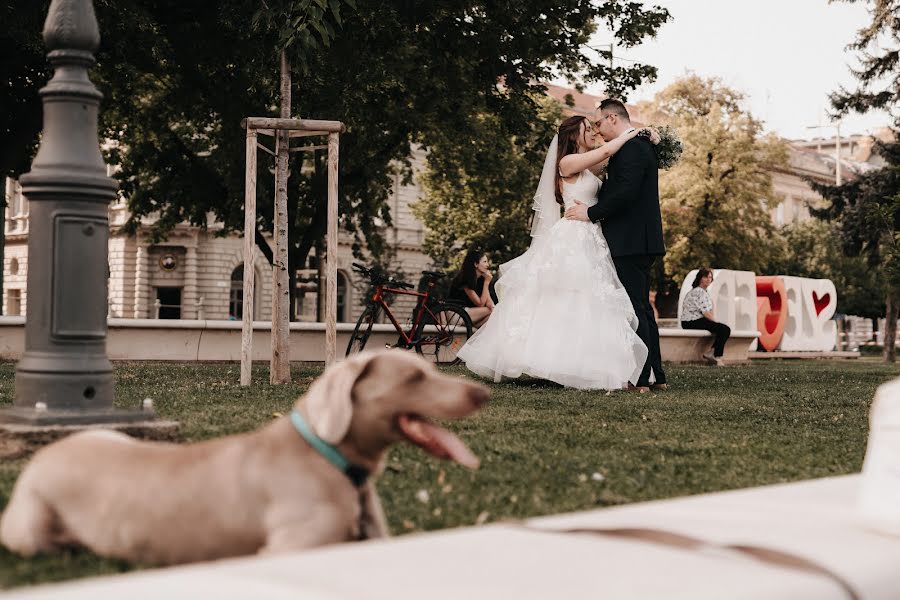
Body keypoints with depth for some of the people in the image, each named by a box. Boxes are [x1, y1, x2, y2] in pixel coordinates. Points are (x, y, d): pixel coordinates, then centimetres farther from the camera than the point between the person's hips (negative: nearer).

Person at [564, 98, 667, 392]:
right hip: (640, 241, 11)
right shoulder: (640, 146, 19)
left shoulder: (631, 148, -14)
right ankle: (656, 375, 19)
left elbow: (625, 192, -23)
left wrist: (591, 213, -13)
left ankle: (642, 379, -7)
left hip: (630, 243, -11)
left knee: (635, 309, -9)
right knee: (642, 307, 14)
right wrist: (594, 208, 10)